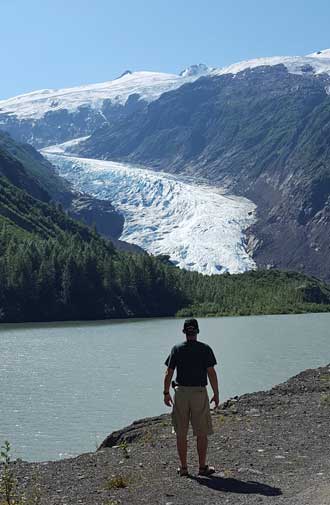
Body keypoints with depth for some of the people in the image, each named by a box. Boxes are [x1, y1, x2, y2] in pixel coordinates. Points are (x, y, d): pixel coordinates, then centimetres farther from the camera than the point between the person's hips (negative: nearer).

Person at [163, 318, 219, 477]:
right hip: (199, 392, -1)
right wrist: (216, 394, 1)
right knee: (201, 433, 7)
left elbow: (168, 373, -1)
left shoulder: (177, 349, 1)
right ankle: (202, 467, 11)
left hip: (181, 392, 1)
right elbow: (211, 373, -7)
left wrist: (166, 393, 9)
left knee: (181, 433, 8)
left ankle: (183, 467, 13)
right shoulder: (205, 349, -3)